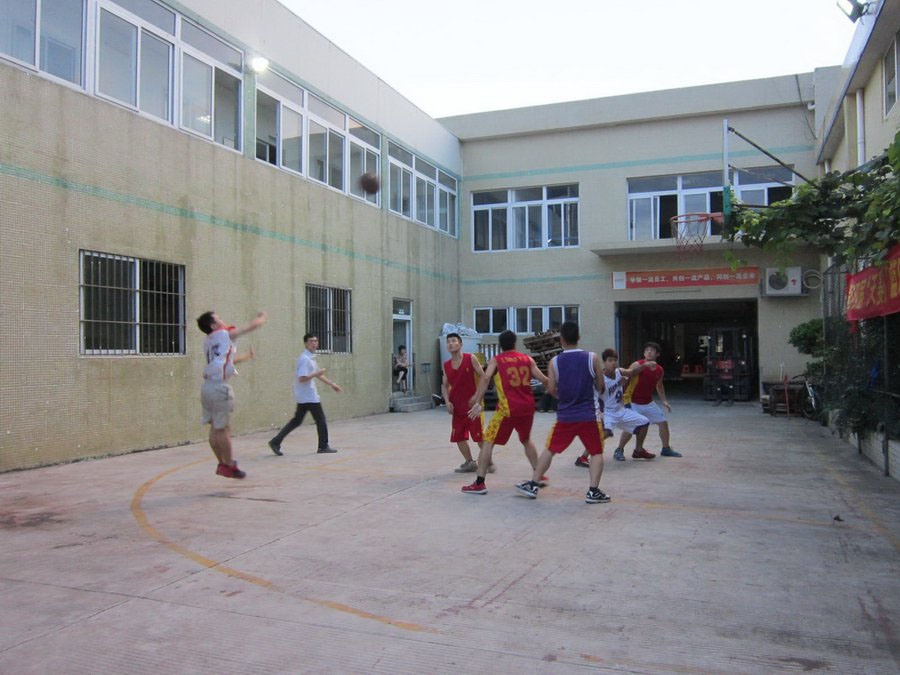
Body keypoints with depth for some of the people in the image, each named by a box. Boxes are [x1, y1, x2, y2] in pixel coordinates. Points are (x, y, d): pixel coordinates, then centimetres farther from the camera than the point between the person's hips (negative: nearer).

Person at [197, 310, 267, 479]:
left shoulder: (208, 342, 19)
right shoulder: (224, 334, -2)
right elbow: (251, 326, 3)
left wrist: (247, 356, 44)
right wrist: (261, 318, 23)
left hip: (207, 386, 8)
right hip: (219, 387, -8)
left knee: (215, 428, 12)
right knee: (223, 429, -2)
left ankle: (222, 463, 20)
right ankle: (229, 465, 5)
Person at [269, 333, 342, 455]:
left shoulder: (311, 358, 17)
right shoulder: (305, 359, -16)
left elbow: (318, 375, 27)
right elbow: (302, 378, -25)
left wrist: (332, 384, 26)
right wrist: (317, 373, -18)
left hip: (303, 397, 10)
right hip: (308, 396, -10)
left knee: (296, 420, 10)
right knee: (320, 419, 1)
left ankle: (276, 442, 8)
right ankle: (323, 446, 11)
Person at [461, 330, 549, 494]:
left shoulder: (496, 360, 3)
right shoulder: (528, 359, 11)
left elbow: (485, 378, -14)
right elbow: (544, 380, 6)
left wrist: (478, 402, -16)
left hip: (508, 408, -4)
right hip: (527, 407, 4)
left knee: (488, 442, 2)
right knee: (526, 440, 29)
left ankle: (479, 483, -5)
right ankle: (539, 474, 32)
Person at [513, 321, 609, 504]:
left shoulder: (554, 362, -3)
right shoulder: (592, 358, -4)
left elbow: (551, 389, -3)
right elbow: (600, 386, 2)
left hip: (565, 415, 1)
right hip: (589, 415, -1)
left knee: (550, 450, 14)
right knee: (596, 453, 10)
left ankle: (532, 485, 17)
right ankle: (593, 491, 1)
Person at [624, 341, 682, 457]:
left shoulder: (660, 370, 2)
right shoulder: (637, 365, -18)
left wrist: (664, 401, 11)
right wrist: (626, 400, -23)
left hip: (648, 403, 6)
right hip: (633, 403, -6)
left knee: (663, 422, 10)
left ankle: (666, 449, 28)